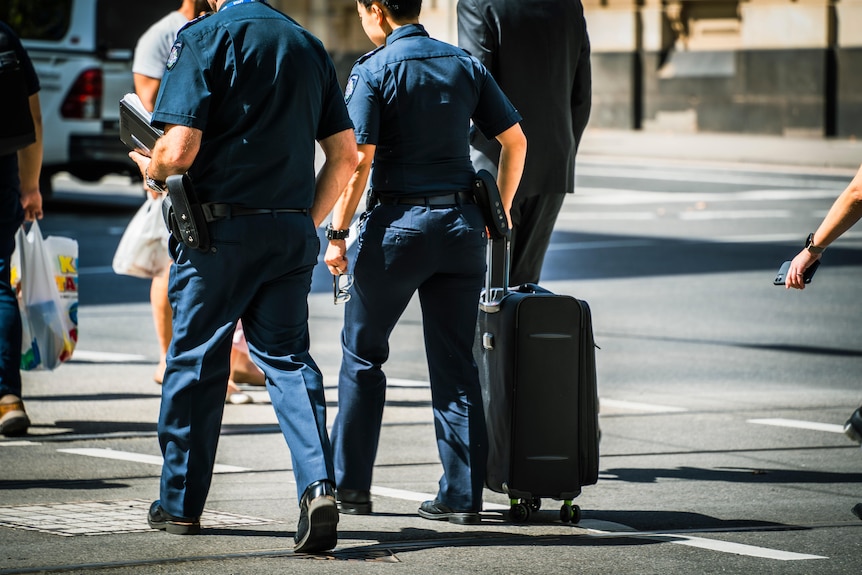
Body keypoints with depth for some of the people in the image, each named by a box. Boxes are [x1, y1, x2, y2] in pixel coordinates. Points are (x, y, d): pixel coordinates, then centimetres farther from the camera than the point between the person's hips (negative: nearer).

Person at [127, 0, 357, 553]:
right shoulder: (308, 45, 10)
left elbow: (179, 151, -15)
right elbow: (345, 156, 10)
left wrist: (150, 169, 7)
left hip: (221, 228, -4)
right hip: (292, 231, 4)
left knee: (196, 360, 8)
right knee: (287, 356, 7)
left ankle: (180, 502, 19)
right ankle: (319, 483, -14)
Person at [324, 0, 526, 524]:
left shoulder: (373, 71, -8)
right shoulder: (466, 65, 7)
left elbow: (358, 161, -14)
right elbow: (515, 140, 8)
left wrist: (338, 234, -7)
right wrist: (500, 211, 17)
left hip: (399, 223, -4)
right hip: (462, 223, 4)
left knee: (363, 352, 11)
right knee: (456, 362, 7)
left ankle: (351, 484, 13)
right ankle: (463, 495, 4)